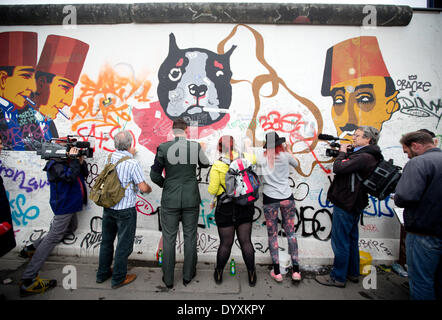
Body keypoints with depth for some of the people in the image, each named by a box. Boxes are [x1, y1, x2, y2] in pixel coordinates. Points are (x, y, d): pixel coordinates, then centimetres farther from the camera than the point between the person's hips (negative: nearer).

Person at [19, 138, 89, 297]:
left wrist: (81, 161, -4)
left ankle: (32, 248, 31)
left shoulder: (67, 161, 11)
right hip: (64, 207, -10)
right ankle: (28, 281, -3)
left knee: (71, 228, 26)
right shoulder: (55, 164, -16)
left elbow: (84, 174, 12)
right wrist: (74, 159, -24)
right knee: (53, 238, -9)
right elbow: (70, 177, -31)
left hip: (70, 206, 10)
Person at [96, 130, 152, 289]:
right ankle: (118, 278, 23)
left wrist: (130, 154, 37)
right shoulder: (133, 163, -20)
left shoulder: (110, 157, -1)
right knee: (124, 245, 10)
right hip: (125, 210, -6)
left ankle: (102, 273, 38)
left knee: (106, 241, 21)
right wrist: (149, 189, 4)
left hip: (108, 207, 7)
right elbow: (143, 187, -18)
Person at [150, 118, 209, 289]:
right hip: (191, 200, 1)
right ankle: (188, 276, 30)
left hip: (170, 200, -1)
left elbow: (154, 175, -4)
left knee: (169, 239, 12)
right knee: (190, 237, 15)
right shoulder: (195, 146, -5)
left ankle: (168, 279, 26)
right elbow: (205, 163, 14)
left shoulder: (163, 148, -8)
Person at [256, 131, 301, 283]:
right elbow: (296, 164, 17)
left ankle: (277, 272, 14)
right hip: (286, 197, 1)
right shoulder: (285, 155, -3)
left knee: (272, 234, 9)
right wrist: (289, 150, 30)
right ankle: (295, 270, 18)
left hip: (269, 199, 0)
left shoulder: (262, 159, -3)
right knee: (290, 232, 12)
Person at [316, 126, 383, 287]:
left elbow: (338, 168, -27)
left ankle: (338, 277, 15)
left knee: (340, 241, 1)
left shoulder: (364, 157, -21)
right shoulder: (368, 156, 11)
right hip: (353, 204, 10)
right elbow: (349, 166, 17)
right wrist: (345, 152, 4)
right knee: (351, 240, 20)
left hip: (346, 205, -10)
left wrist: (342, 152, -10)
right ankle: (352, 273, 35)